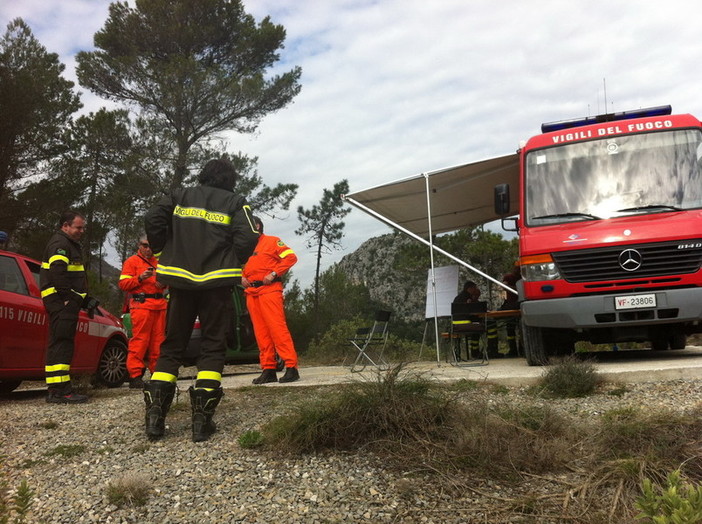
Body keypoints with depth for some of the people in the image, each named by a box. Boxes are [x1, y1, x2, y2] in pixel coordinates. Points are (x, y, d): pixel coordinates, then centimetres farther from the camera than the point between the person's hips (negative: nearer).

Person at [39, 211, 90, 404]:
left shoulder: (71, 244, 27)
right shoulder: (59, 243, -7)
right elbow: (58, 271, -21)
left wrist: (84, 299, 22)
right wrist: (67, 297, -21)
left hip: (67, 302, 11)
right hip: (61, 301, -11)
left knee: (63, 343, 11)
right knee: (61, 343, -13)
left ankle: (60, 388, 16)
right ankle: (58, 391, -15)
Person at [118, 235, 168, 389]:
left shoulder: (158, 262, 24)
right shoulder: (131, 261, 6)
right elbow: (123, 284, -2)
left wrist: (163, 284, 9)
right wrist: (140, 278, -15)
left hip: (160, 305, 6)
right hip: (141, 304, -6)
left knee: (158, 340, 7)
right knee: (140, 339, -11)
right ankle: (135, 376, -9)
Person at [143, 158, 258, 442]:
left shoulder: (179, 196, 11)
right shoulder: (235, 202, 4)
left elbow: (153, 220, -2)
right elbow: (247, 239, -9)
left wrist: (163, 254, 9)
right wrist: (232, 264, 7)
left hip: (181, 280, 3)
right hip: (217, 282, -2)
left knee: (171, 346, 11)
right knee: (213, 347, 5)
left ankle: (155, 415, 4)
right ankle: (202, 419, -1)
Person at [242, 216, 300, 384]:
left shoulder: (271, 241, 5)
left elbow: (291, 257, -4)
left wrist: (273, 273, -12)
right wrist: (241, 277, 10)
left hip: (269, 290, -6)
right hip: (251, 293, 6)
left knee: (277, 328, -13)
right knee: (261, 333, 4)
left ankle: (291, 367, -13)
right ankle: (268, 370, 7)